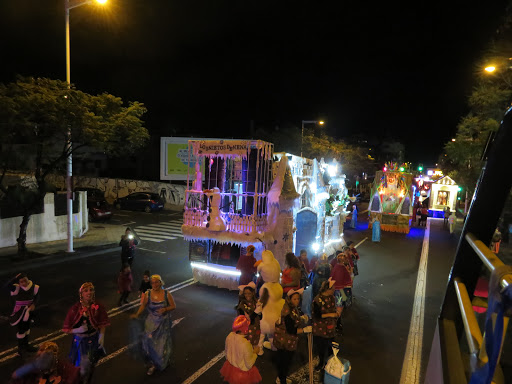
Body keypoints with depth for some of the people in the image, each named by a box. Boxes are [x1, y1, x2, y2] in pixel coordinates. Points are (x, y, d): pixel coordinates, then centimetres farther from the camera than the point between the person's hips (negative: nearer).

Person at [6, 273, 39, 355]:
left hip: (29, 311, 5)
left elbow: (37, 296, 2)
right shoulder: (16, 288, -24)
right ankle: (20, 348, 30)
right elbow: (8, 285, -46)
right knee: (21, 330, 6)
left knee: (27, 328, 23)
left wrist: (33, 304, -14)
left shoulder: (34, 287, -14)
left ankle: (26, 345, 43)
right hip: (20, 312, -5)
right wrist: (16, 277, -43)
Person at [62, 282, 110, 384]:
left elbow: (102, 325, -6)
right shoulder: (74, 309, -15)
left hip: (93, 341, 2)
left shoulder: (98, 307, -12)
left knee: (91, 365, 21)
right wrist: (78, 330, -25)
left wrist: (101, 337, -18)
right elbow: (67, 330, -9)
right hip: (79, 341, -2)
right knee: (82, 368, 7)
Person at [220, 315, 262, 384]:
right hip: (242, 372, -7)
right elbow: (249, 365, -22)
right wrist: (255, 352, -9)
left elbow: (227, 352, 2)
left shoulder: (230, 336, -17)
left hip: (230, 366, 7)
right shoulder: (246, 344, -35)